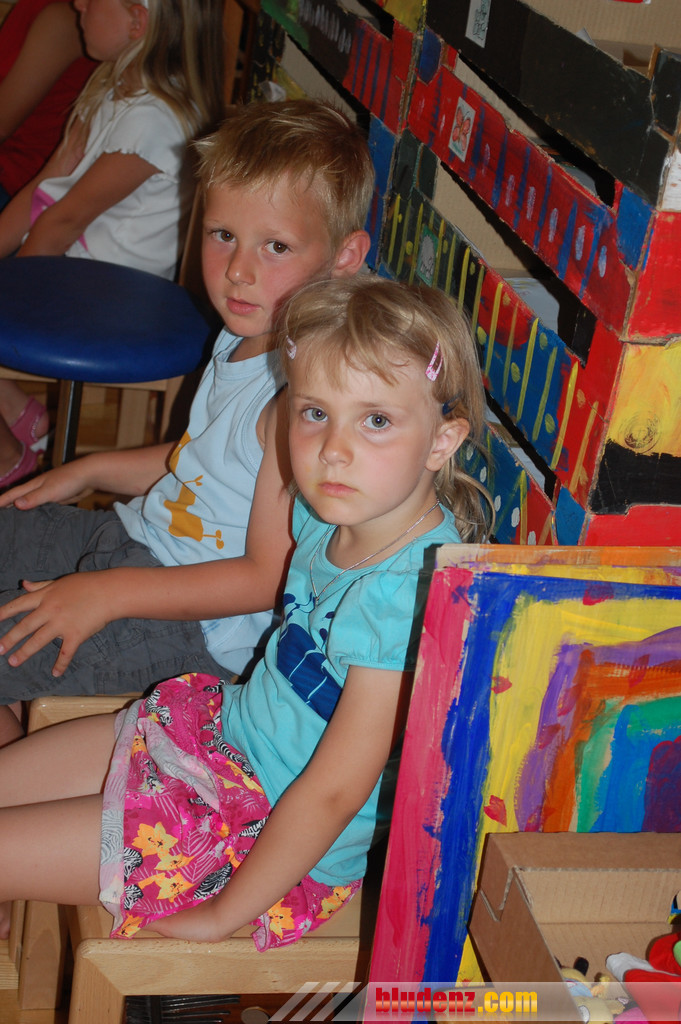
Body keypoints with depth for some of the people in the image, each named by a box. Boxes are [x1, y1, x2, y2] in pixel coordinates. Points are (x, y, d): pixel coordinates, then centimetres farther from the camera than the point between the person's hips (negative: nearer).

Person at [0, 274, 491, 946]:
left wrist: (221, 916, -18)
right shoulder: (329, 513, -8)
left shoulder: (409, 595, -33)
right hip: (234, 723, 8)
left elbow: (333, 791, -27)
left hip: (278, 839, -8)